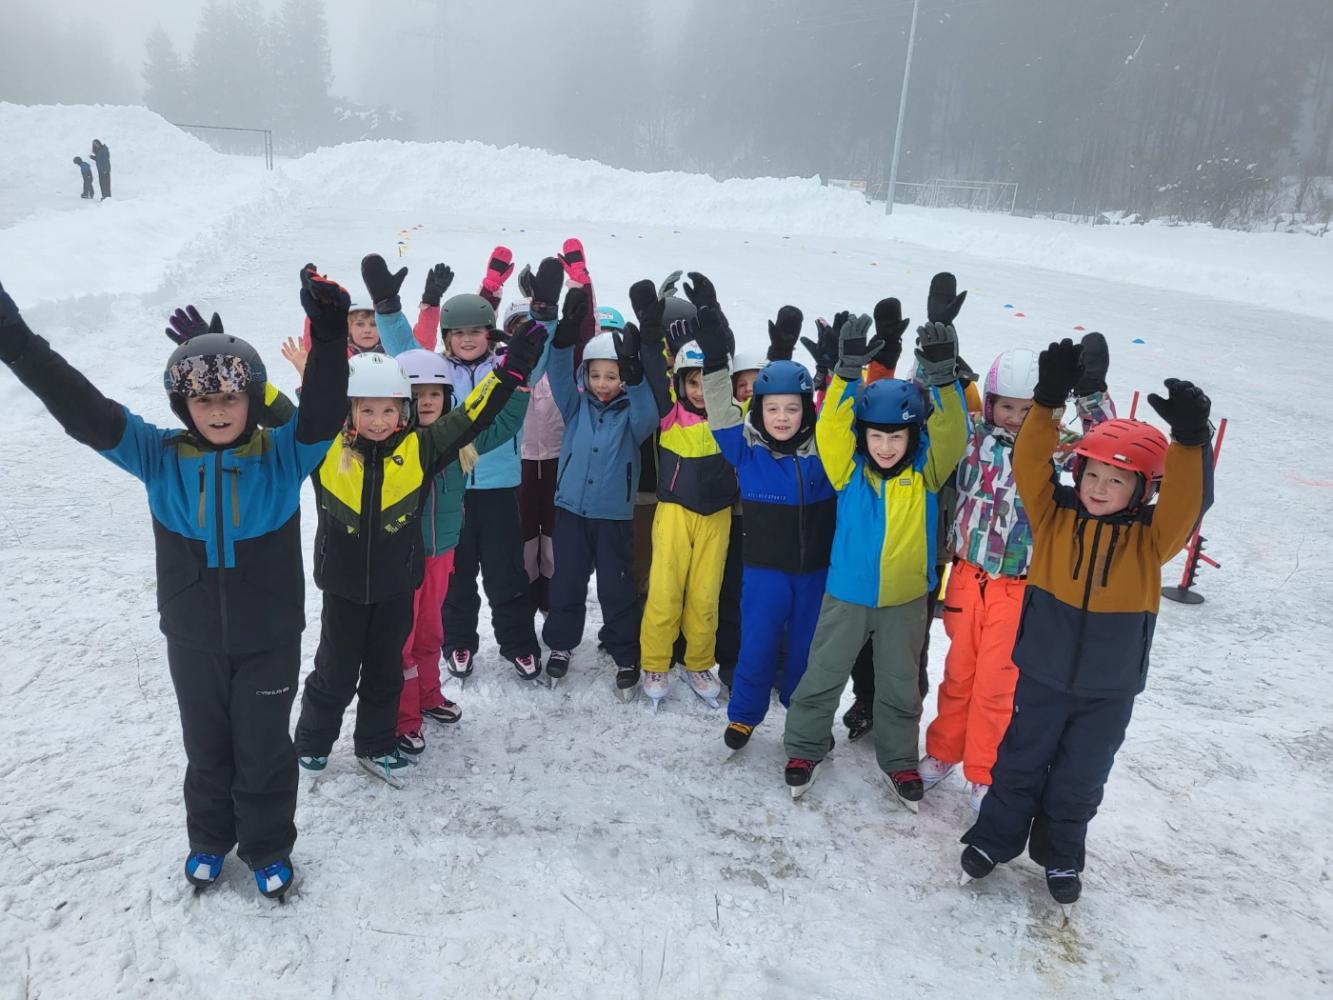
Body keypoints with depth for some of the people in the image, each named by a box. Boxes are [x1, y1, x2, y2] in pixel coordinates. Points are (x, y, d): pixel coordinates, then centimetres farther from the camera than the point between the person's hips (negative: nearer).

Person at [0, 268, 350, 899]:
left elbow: (322, 414, -31)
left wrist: (330, 340, -47)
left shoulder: (283, 456, -13)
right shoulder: (161, 458, -8)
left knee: (265, 751, 12)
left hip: (270, 638, -2)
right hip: (193, 639, 2)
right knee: (207, 749, 21)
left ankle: (268, 848, 36)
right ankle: (209, 841, 45)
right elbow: (85, 413, -17)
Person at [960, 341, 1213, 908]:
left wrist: (1191, 442, -44)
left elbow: (1187, 503, -28)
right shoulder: (1054, 515, -9)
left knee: (1079, 780, 16)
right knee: (1020, 762, 15)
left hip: (1109, 689, 0)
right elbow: (1030, 467, -21)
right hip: (1043, 673, 0)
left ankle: (1060, 856, 38)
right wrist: (1048, 403, -33)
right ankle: (995, 836, 34)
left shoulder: (1151, 538, -11)